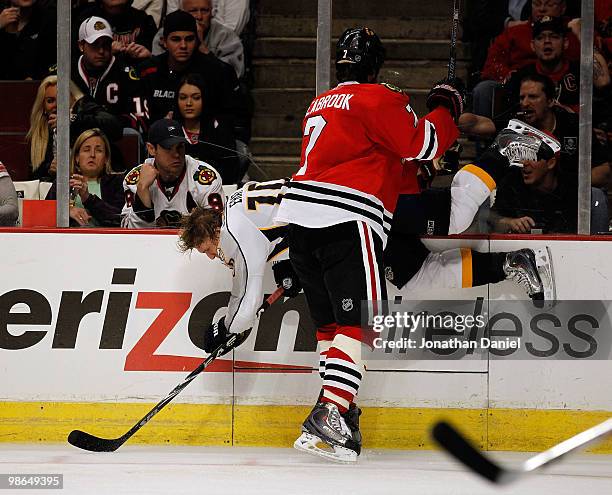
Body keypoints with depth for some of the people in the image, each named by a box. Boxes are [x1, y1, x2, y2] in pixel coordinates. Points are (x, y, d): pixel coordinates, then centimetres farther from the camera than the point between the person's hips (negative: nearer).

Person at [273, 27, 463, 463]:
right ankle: (328, 415, -24)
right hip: (346, 220, -8)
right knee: (360, 320, -11)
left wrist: (416, 174, 26)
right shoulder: (378, 99, -1)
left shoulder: (320, 106, 25)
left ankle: (342, 411, 12)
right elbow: (422, 143, -6)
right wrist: (446, 110, 12)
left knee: (333, 320, 14)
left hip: (298, 215, 8)